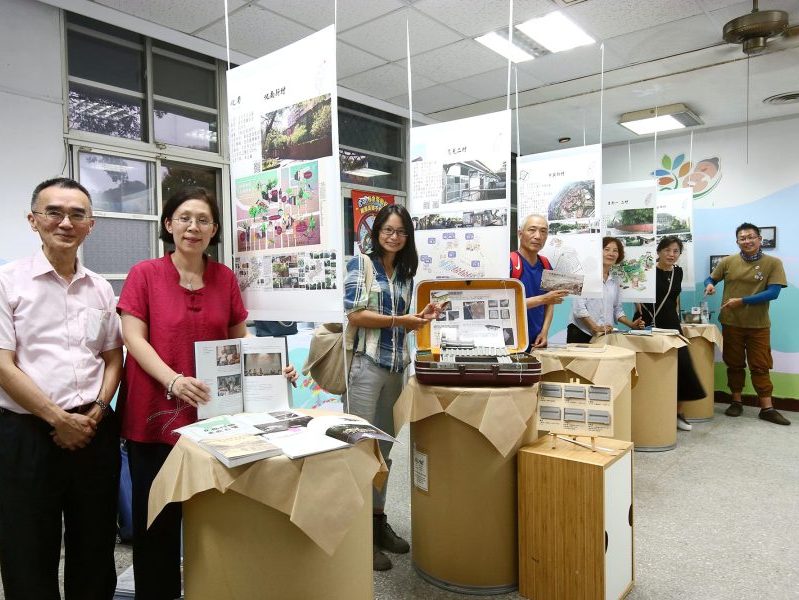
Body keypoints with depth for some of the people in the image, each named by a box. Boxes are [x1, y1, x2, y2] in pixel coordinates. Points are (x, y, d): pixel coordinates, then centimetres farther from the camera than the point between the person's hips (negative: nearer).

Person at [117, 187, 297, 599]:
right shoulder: (145, 274, -2)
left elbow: (239, 340, 12)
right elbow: (133, 338, -9)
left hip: (211, 411, 3)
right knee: (155, 515, 8)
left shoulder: (225, 278, 7)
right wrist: (173, 380, -25)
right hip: (154, 411, -2)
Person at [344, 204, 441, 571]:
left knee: (384, 447, 13)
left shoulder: (406, 273, 15)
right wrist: (397, 320, -17)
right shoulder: (361, 264, -2)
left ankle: (378, 520, 26)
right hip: (366, 364, -6)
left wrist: (421, 318, 1)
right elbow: (355, 315, -11)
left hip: (396, 367, 6)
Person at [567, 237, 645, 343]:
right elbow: (579, 308, -13)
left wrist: (631, 324, 6)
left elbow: (617, 309, 21)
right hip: (581, 333, -5)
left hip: (606, 335, 5)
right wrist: (596, 328, -19)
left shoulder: (615, 281, 14)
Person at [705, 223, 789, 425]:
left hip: (758, 325, -2)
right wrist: (710, 285, -11)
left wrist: (742, 300, -20)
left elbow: (773, 293, -12)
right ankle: (736, 402, 22)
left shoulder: (773, 263, -4)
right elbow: (710, 279, 13)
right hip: (731, 323, 2)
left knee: (760, 366, 2)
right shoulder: (728, 262, 2)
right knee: (734, 364, 11)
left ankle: (767, 408, 8)